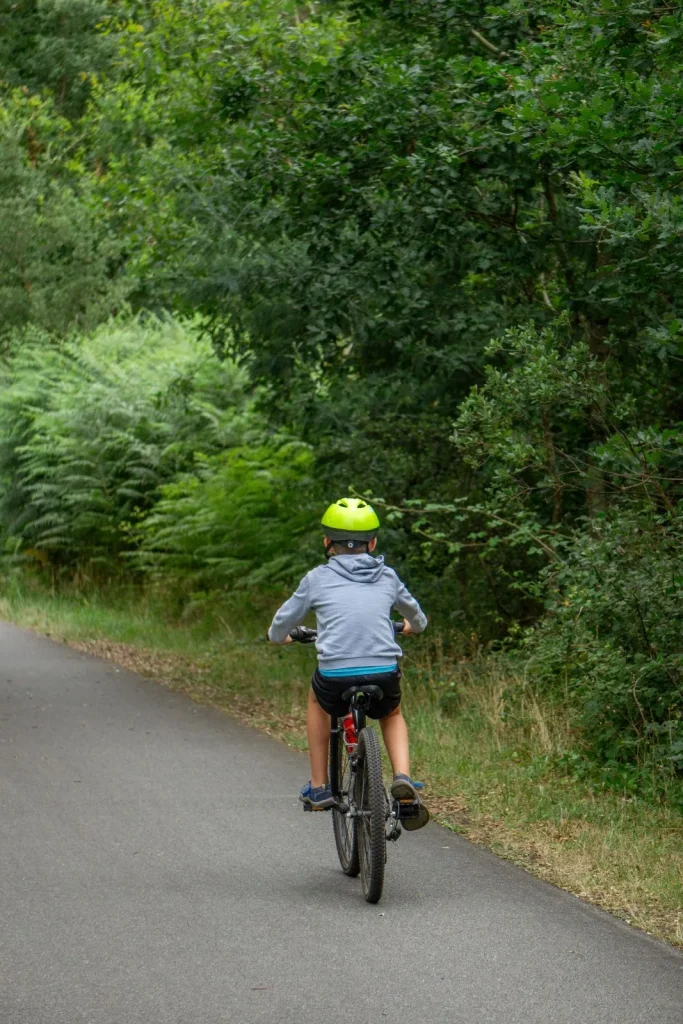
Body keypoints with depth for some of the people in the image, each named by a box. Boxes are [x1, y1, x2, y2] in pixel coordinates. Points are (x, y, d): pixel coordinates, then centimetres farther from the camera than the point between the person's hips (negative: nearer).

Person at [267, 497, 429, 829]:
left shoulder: (318, 578, 9)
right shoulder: (387, 577, 16)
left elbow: (281, 627, 19)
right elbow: (415, 615, 36)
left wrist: (279, 637, 43)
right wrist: (413, 626, 60)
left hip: (335, 680, -1)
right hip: (384, 677, 1)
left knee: (317, 698, 34)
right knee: (392, 715, 34)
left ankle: (319, 788, 31)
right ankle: (403, 779, 7)